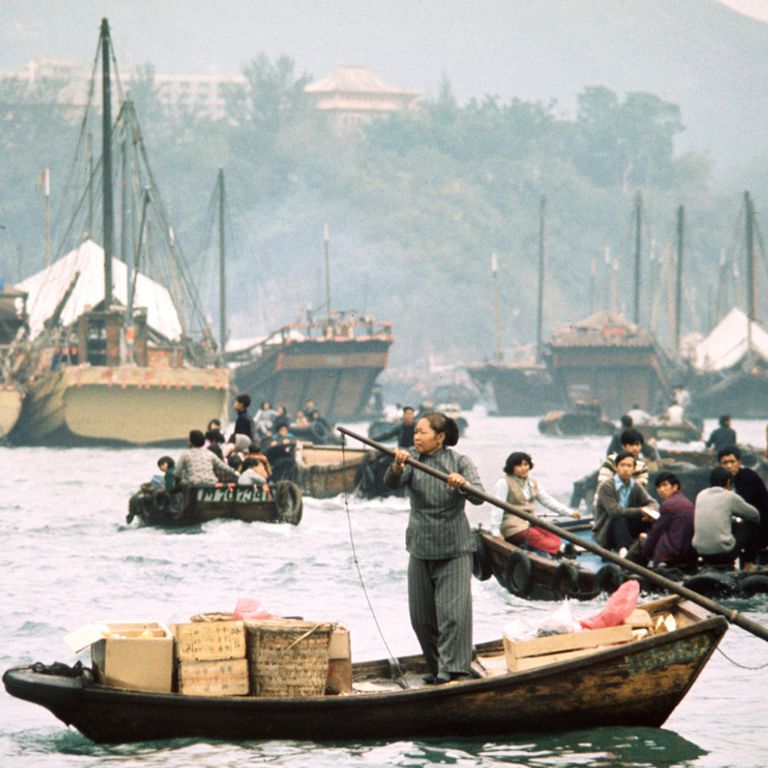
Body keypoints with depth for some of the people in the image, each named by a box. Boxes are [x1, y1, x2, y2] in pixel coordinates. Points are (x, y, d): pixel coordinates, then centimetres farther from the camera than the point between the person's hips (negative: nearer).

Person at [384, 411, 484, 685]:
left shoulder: (459, 461, -5)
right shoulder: (411, 458, 2)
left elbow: (478, 497, -16)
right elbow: (391, 483, -17)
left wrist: (463, 484, -38)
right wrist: (397, 466, -39)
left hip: (453, 549, -4)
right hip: (420, 549, 4)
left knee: (453, 611, -12)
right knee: (421, 617, 9)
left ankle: (452, 670, -12)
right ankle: (437, 667, 24)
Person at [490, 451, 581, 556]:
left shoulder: (532, 482, 17)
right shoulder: (504, 483, -4)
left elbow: (548, 500, 19)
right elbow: (497, 508, -10)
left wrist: (569, 512, 9)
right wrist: (495, 531, -20)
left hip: (531, 522, 7)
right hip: (513, 527, -7)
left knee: (553, 536, -25)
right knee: (537, 538, -33)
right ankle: (563, 549, -56)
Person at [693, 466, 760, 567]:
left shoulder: (701, 495, 10)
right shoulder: (730, 496, -3)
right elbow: (755, 515, 12)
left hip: (701, 552, 6)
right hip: (723, 552, -6)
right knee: (746, 525, 15)